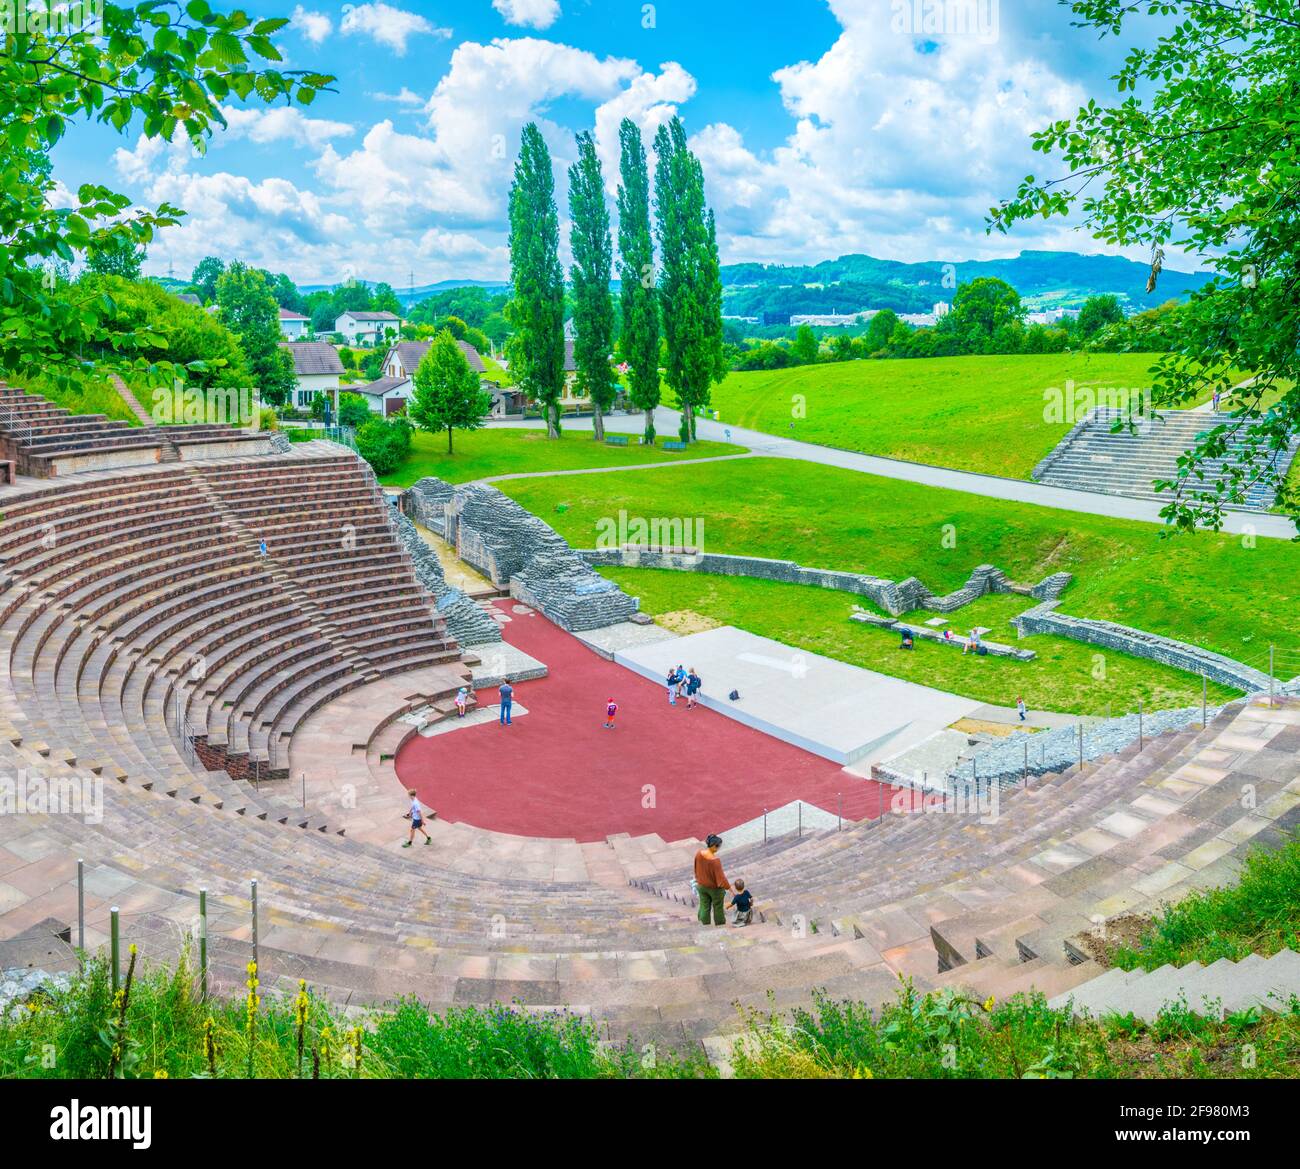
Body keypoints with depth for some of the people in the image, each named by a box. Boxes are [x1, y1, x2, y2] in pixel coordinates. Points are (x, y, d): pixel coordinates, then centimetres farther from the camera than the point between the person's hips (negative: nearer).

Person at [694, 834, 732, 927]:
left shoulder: (699, 854, -14)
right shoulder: (715, 860, -33)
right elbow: (720, 877, -25)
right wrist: (728, 887, -12)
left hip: (702, 886, 5)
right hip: (715, 888, -5)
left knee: (704, 907, 19)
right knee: (718, 908, 19)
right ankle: (720, 926, 39)